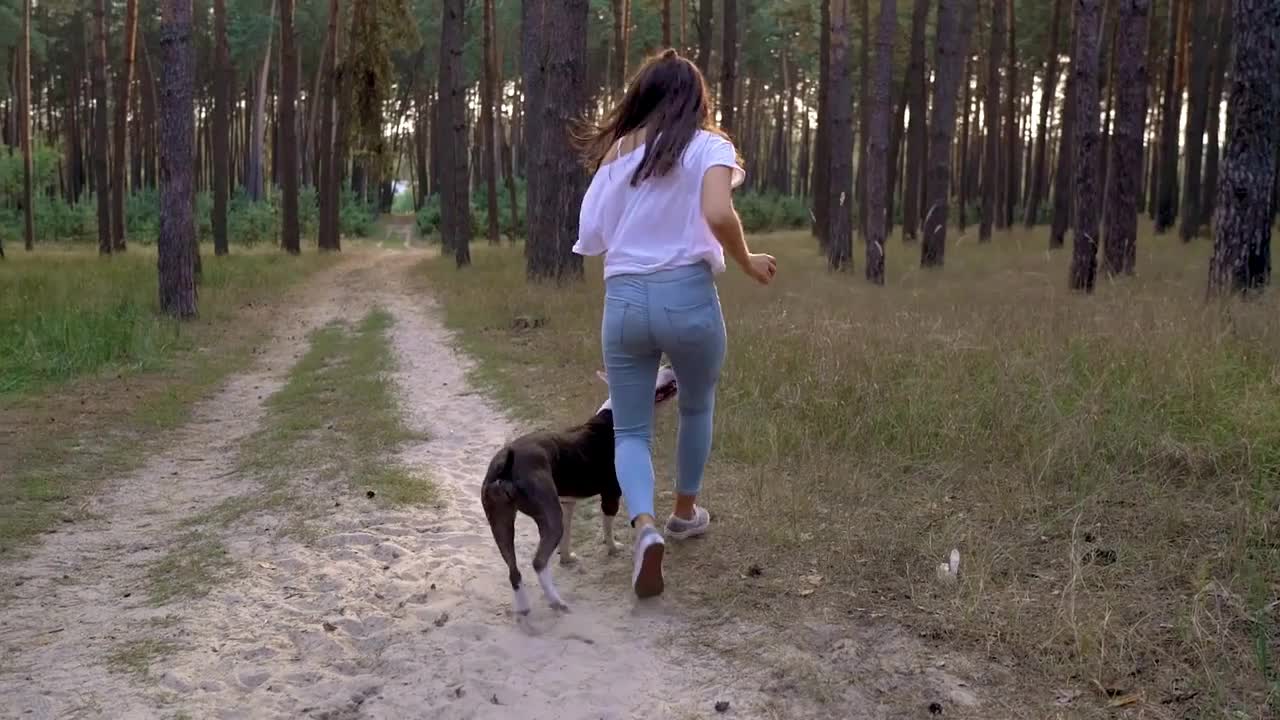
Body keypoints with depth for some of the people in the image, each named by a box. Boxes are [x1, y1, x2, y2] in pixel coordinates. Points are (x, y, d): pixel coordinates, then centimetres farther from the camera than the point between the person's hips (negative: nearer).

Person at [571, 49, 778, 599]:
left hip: (623, 299, 2)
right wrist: (747, 262, -2)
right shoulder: (708, 146, 0)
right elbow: (718, 215, -18)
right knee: (697, 407, 25)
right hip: (687, 294, -2)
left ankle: (645, 527, -16)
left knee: (629, 431, 9)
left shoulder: (614, 153, 11)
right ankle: (685, 512, 40)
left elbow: (589, 237, 7)